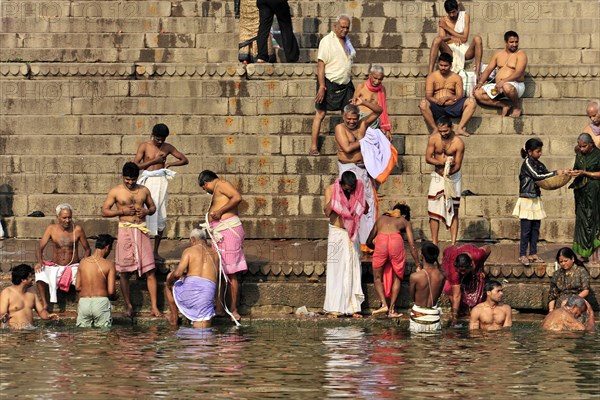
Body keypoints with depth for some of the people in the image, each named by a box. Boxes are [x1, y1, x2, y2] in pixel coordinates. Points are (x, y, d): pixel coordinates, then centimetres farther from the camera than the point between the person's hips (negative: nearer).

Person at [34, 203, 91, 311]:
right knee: (39, 271, -29)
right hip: (55, 267, 1)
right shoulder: (51, 228, -2)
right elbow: (40, 247, -4)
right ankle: (44, 304, -20)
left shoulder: (77, 229, -4)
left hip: (73, 267, -1)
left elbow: (87, 249, 3)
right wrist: (39, 261, -24)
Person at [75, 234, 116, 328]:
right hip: (101, 302, -3)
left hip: (83, 302, 3)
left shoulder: (83, 262, 6)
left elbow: (77, 287, 11)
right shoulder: (109, 265, -5)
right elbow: (111, 291, -6)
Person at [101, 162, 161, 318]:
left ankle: (154, 307, -1)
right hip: (125, 231, -1)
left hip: (142, 231, 1)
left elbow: (152, 207, 21)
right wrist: (122, 211, -11)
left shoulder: (144, 190, 9)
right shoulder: (115, 191, 2)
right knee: (124, 271, 2)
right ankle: (128, 306, 13)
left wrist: (146, 211, -2)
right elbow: (104, 211, 2)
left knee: (149, 271, -3)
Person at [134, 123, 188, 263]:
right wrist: (154, 161, -10)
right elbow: (136, 165, -7)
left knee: (161, 217, 3)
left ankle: (156, 251, 10)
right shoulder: (144, 146, 1)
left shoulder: (168, 147, 9)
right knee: (146, 214, -10)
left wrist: (170, 164, -2)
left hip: (161, 182, 3)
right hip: (148, 181, -3)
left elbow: (185, 160, 14)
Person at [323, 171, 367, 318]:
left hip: (352, 234, 3)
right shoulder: (331, 189, -8)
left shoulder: (357, 190, 1)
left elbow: (365, 210, 2)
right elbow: (327, 212, -16)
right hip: (337, 233, -3)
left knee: (353, 270, 3)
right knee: (336, 270, -4)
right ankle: (334, 308, -2)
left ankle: (352, 307, 6)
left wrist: (360, 197, -13)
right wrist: (334, 196, -23)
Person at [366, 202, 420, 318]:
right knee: (397, 278, 16)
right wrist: (418, 265, 27)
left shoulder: (381, 219, 37)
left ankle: (384, 304, -4)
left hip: (381, 240, 1)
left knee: (377, 277, 16)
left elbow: (369, 242, 40)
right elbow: (412, 246, 22)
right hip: (396, 240, -1)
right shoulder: (405, 222, 30)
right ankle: (391, 310, 9)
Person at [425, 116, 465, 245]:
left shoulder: (458, 143, -16)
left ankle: (453, 243, -2)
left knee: (453, 212, -1)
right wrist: (442, 162, -21)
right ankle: (434, 243, 7)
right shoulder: (433, 139, -9)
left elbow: (458, 165, -14)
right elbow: (428, 158, -6)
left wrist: (448, 172, -31)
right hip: (437, 176, 2)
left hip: (453, 177, -2)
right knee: (434, 210, 0)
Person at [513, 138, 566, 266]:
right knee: (526, 229, -4)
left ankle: (533, 253, 16)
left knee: (535, 228, 9)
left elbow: (547, 174, 13)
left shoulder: (538, 164, 11)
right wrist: (555, 173, -19)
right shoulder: (527, 163, -12)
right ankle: (522, 255, 0)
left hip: (536, 200, 8)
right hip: (527, 201, -7)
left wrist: (562, 173, -3)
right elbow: (537, 176, -21)